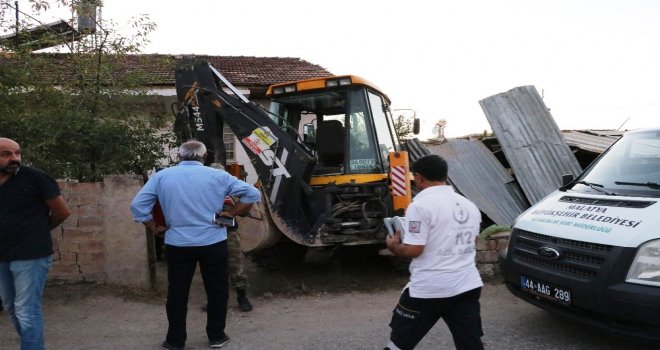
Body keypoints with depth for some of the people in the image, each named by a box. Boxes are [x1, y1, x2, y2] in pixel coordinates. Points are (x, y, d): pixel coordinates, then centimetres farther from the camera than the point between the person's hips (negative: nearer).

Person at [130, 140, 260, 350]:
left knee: (177, 292, 13)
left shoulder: (161, 176, 1)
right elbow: (253, 194, -3)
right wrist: (231, 213, 2)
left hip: (177, 245, 1)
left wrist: (153, 228, 8)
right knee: (217, 290, 14)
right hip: (213, 243, -1)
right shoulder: (218, 176, -2)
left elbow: (138, 205, -1)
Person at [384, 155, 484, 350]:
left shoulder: (420, 205, -13)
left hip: (428, 289, -6)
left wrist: (393, 246, 2)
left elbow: (414, 250, -17)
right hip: (467, 287, 6)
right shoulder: (470, 206, 10)